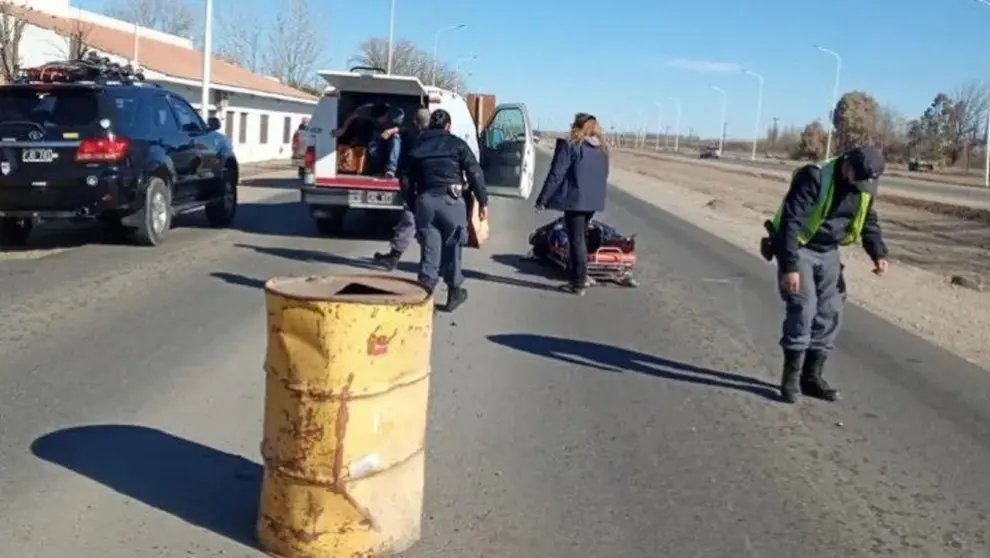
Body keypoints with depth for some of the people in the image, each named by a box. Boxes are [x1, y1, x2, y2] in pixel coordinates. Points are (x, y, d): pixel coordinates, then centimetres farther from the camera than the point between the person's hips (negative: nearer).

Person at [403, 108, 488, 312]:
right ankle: (454, 291, 17)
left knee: (429, 247, 6)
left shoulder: (417, 147, 16)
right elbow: (475, 173, 0)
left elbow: (408, 179, 15)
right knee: (452, 246, 8)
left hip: (424, 200, 2)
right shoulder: (457, 144, 6)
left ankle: (426, 288, 1)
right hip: (451, 199, -2)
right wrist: (482, 201, 3)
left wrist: (413, 207, 19)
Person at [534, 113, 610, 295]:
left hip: (575, 200, -7)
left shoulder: (569, 146, -10)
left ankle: (579, 284, 3)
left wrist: (542, 199, -9)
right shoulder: (602, 149, 11)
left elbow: (556, 175, -13)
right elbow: (603, 176, 16)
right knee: (581, 238, 21)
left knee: (577, 240, -1)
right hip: (594, 200, 7)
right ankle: (581, 275, 27)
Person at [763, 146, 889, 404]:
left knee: (830, 312, 4)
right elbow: (790, 222, -27)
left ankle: (812, 377, 14)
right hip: (799, 249, -7)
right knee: (803, 308, -15)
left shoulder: (865, 186, -3)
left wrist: (878, 253, -5)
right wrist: (789, 266, -30)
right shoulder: (814, 177, -26)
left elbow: (869, 221, 12)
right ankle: (791, 377, -5)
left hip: (828, 253, 7)